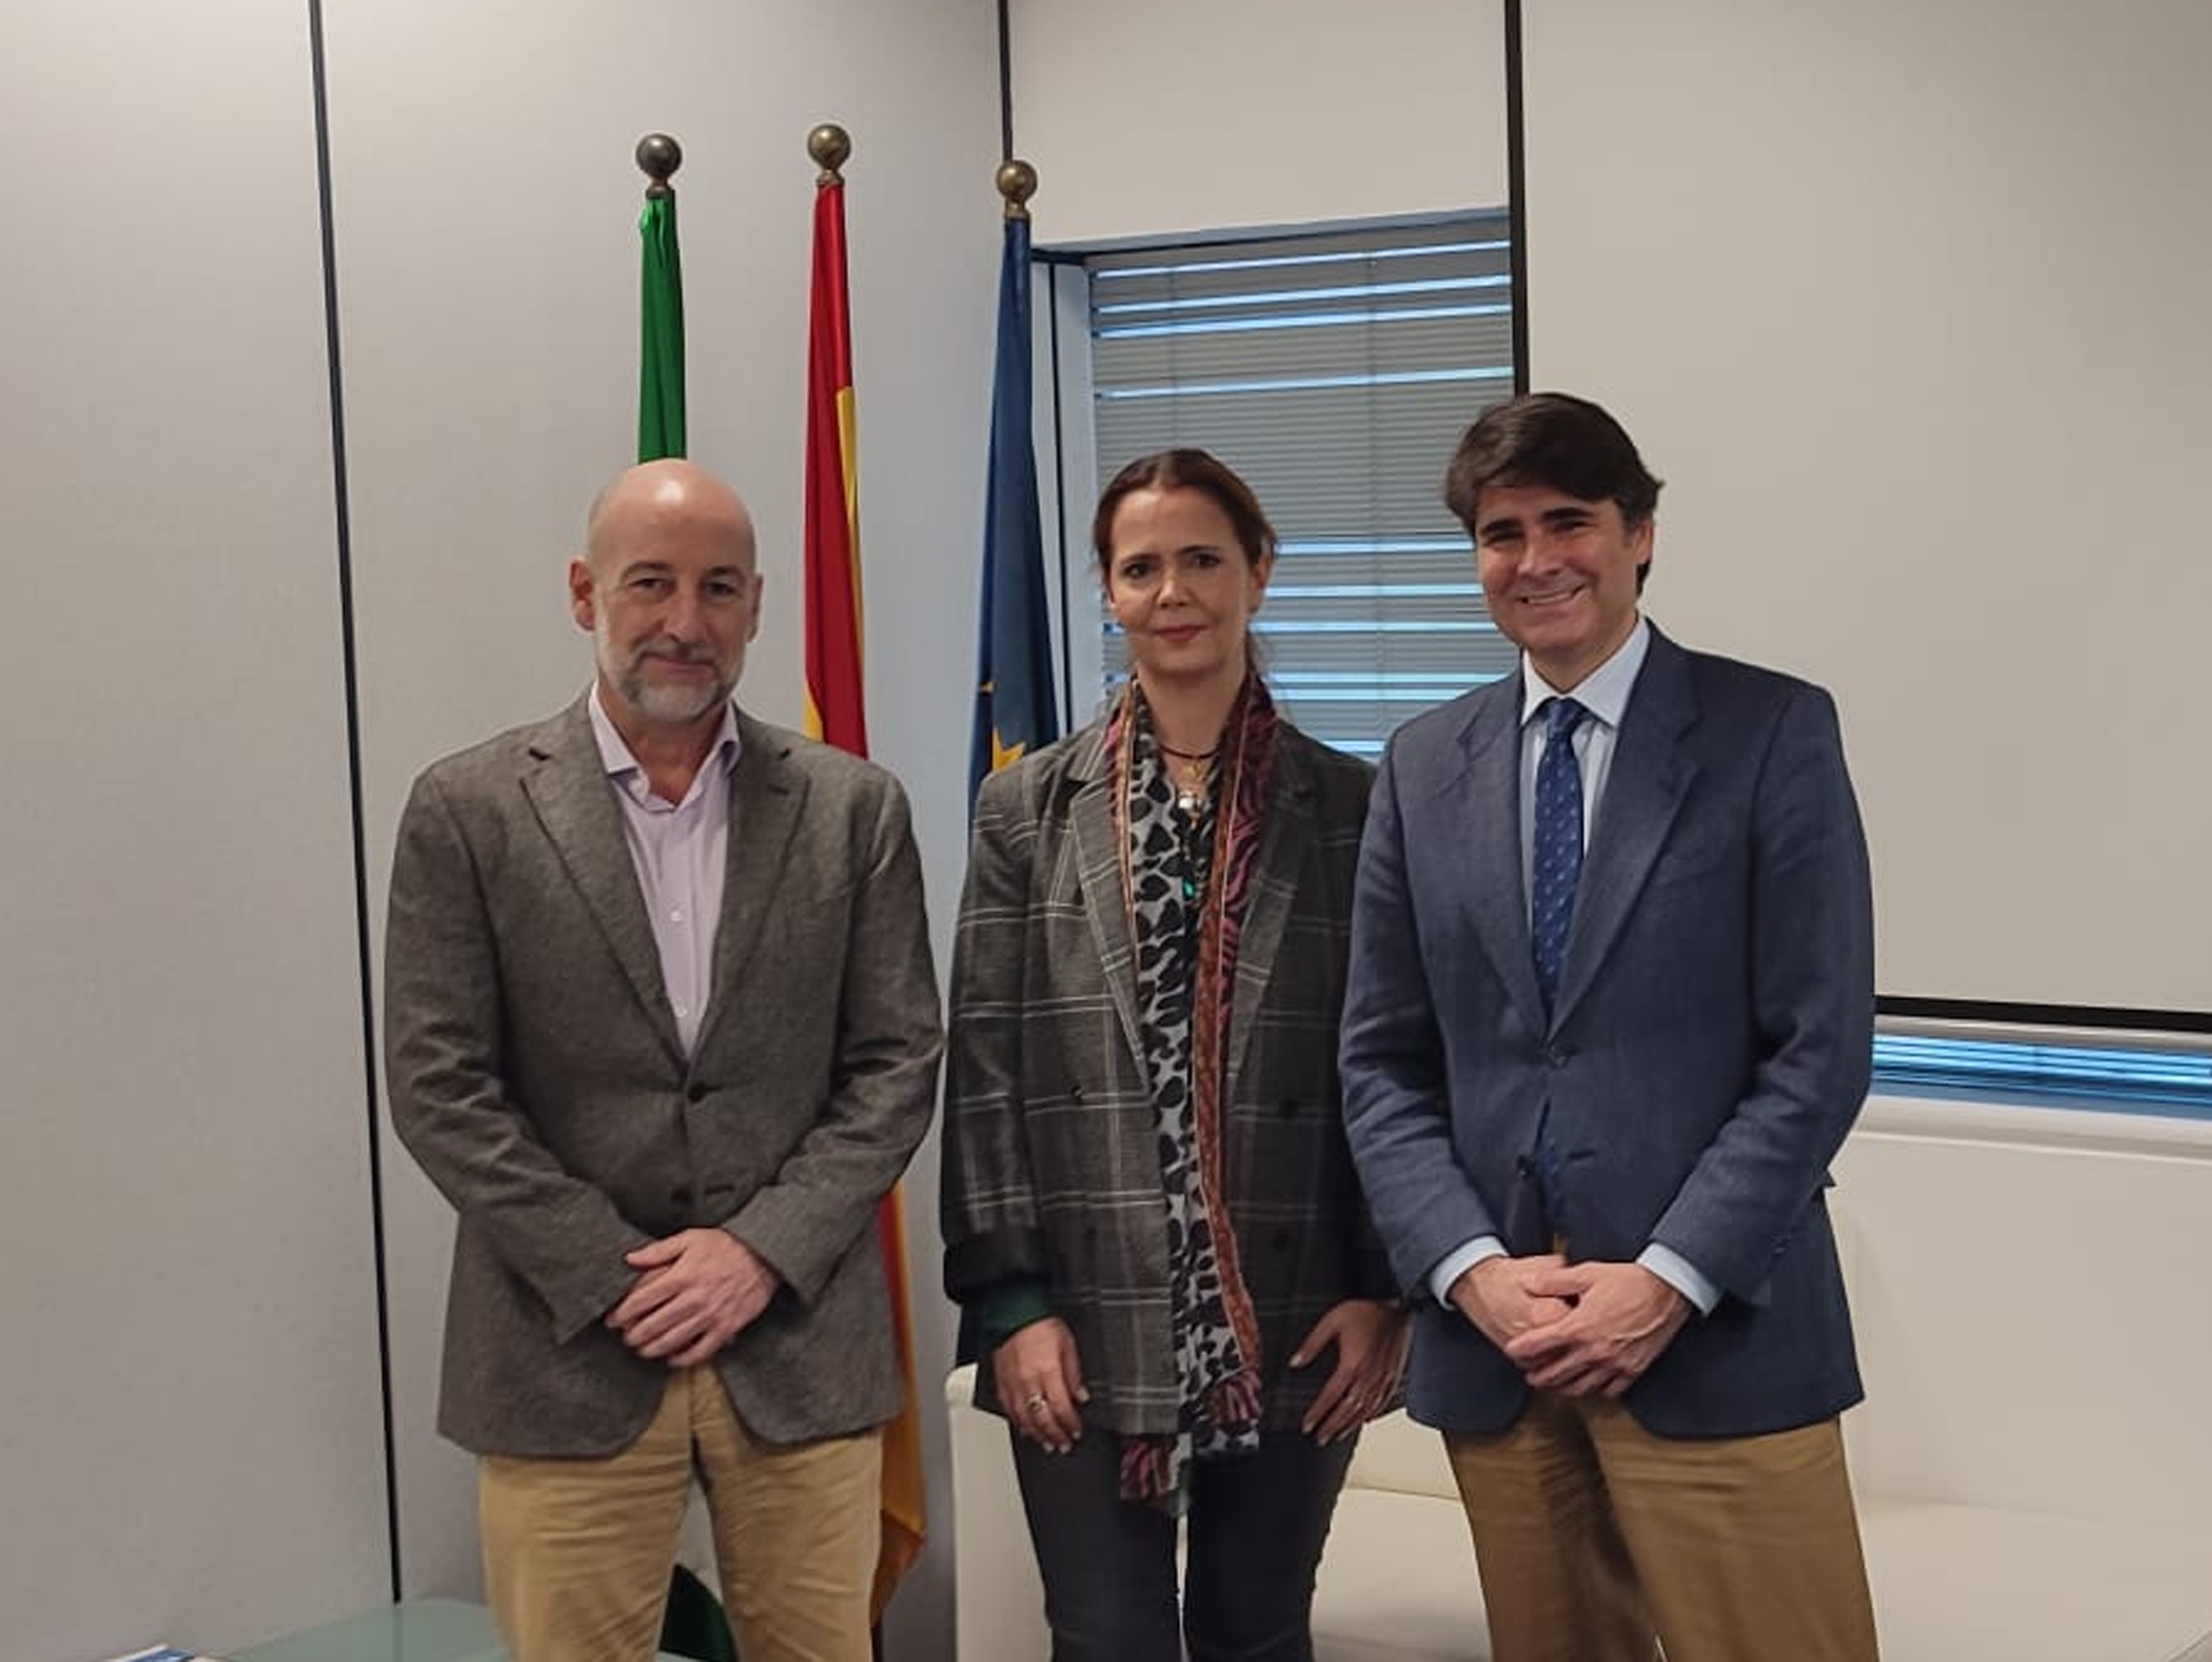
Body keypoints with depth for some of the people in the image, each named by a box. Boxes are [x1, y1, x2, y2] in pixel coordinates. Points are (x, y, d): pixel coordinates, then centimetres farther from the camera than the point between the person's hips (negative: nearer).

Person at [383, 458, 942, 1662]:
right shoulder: (470, 811, 0)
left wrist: (763, 1249, -9)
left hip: (802, 1348, 2)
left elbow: (897, 1063, 3)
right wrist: (618, 1279, -10)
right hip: (570, 1356, -1)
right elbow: (438, 1087, -4)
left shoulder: (853, 808, 5)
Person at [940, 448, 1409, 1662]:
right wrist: (1010, 1297, -6)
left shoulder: (1347, 806, 3)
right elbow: (985, 1068, 1)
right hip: (1086, 1332, 0)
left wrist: (1386, 1290, -3)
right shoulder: (1028, 807, 4)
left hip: (1294, 1331, 0)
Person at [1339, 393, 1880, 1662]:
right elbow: (1384, 1063, 9)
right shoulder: (1425, 766, 11)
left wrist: (1671, 1280, -13)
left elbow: (1820, 1048, -6)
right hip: (1491, 1339, 3)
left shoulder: (1772, 732, 0)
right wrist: (1472, 1267, -6)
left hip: (1718, 1334, -3)